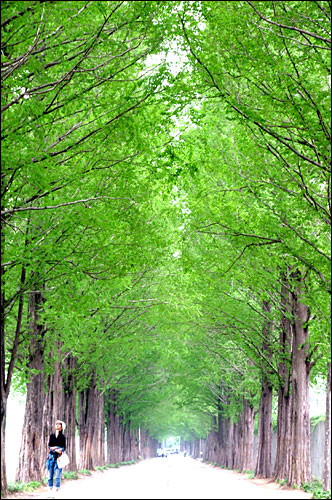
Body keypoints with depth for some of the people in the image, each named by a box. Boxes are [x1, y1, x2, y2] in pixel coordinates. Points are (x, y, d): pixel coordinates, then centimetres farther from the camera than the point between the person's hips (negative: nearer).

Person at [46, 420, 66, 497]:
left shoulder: (62, 437, 5)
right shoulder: (51, 436, 12)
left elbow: (64, 448, 0)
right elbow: (49, 446, 4)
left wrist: (53, 448, -17)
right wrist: (56, 449, -16)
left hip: (58, 457, -3)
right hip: (51, 457, 3)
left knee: (57, 476, -9)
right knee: (50, 475, 3)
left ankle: (57, 491, -7)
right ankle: (50, 491, 9)